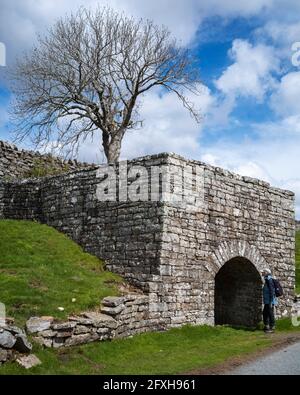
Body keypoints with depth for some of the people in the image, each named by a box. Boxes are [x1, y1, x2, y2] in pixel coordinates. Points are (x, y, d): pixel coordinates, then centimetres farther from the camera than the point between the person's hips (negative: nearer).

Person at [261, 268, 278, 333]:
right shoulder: (266, 281, 15)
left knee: (271, 314, -3)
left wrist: (271, 302, -22)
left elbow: (272, 291, -20)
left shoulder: (269, 280, -15)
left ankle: (272, 328, 3)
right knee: (265, 313, 16)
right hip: (267, 302, 10)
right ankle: (266, 327, 26)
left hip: (270, 302, -10)